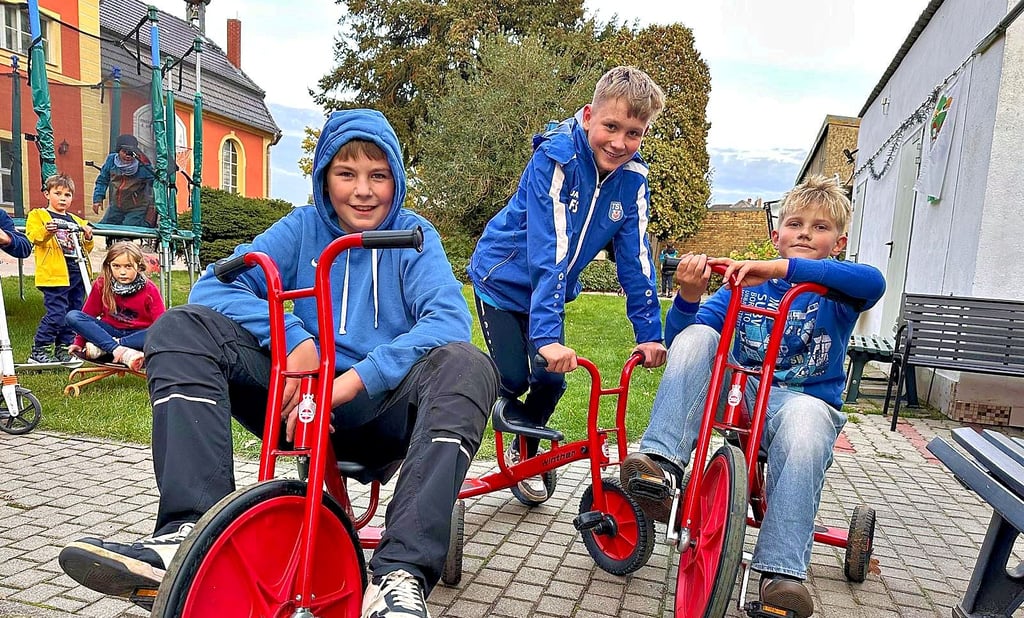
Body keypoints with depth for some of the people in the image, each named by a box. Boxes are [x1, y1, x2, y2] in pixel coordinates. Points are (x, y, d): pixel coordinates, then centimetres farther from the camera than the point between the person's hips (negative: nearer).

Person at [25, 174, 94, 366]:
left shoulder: (77, 221, 23)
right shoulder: (37, 215, 7)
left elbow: (86, 249, 23)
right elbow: (32, 237, -9)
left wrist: (88, 238, 2)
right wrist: (46, 231, -29)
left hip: (77, 274, 6)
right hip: (55, 274, -6)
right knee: (56, 314, -13)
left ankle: (63, 350, 18)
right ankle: (38, 352, -2)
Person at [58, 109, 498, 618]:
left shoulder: (414, 236, 1)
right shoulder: (304, 228, 6)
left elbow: (450, 319, -18)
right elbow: (212, 287, -5)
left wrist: (357, 378, -30)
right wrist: (297, 340, -21)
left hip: (382, 408, -2)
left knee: (466, 365, -32)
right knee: (181, 327, -14)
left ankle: (401, 575, -40)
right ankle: (191, 533, -28)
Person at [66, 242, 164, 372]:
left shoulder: (150, 290, -13)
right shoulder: (101, 285, -6)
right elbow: (88, 315, 4)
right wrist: (79, 343, 2)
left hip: (136, 334, -3)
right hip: (109, 331, 3)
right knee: (73, 316, -20)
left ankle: (101, 348, -28)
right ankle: (123, 352, -36)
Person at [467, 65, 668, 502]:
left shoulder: (633, 179, -12)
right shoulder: (556, 158, -28)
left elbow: (635, 258, -10)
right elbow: (548, 253, -36)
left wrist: (649, 331, -13)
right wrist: (547, 335, -42)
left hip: (550, 288, 5)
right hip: (502, 279, -4)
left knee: (552, 380, -2)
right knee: (512, 378, -12)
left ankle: (525, 450, 26)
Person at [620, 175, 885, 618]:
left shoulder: (836, 290, 4)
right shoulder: (745, 282, 10)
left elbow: (873, 282, -24)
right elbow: (679, 337, 1)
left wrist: (783, 268, -33)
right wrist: (689, 295, -21)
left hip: (804, 396, -2)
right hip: (739, 390, 2)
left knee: (803, 421, -38)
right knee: (696, 337, -23)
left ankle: (782, 572, -37)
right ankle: (662, 463, -35)